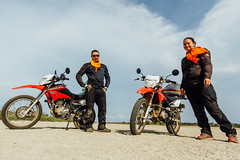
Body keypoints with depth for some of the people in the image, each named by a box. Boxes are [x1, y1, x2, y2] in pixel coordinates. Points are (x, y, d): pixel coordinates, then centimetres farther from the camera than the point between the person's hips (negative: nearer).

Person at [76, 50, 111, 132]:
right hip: (91, 88, -4)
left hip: (100, 90, 4)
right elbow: (78, 75, 6)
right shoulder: (87, 66, 10)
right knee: (89, 108, -5)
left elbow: (107, 77, 32)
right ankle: (88, 126, 3)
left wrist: (106, 87, 18)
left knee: (102, 108, 1)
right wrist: (84, 85, -4)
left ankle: (102, 126, 9)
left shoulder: (103, 67, 22)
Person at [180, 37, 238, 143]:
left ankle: (230, 132, -6)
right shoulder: (184, 60, 29)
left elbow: (207, 64, -2)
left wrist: (207, 76, -20)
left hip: (201, 83, -5)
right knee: (198, 111, -3)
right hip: (189, 86, 5)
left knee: (212, 107, -13)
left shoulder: (202, 52, 15)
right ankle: (206, 132, 0)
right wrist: (182, 86, 14)